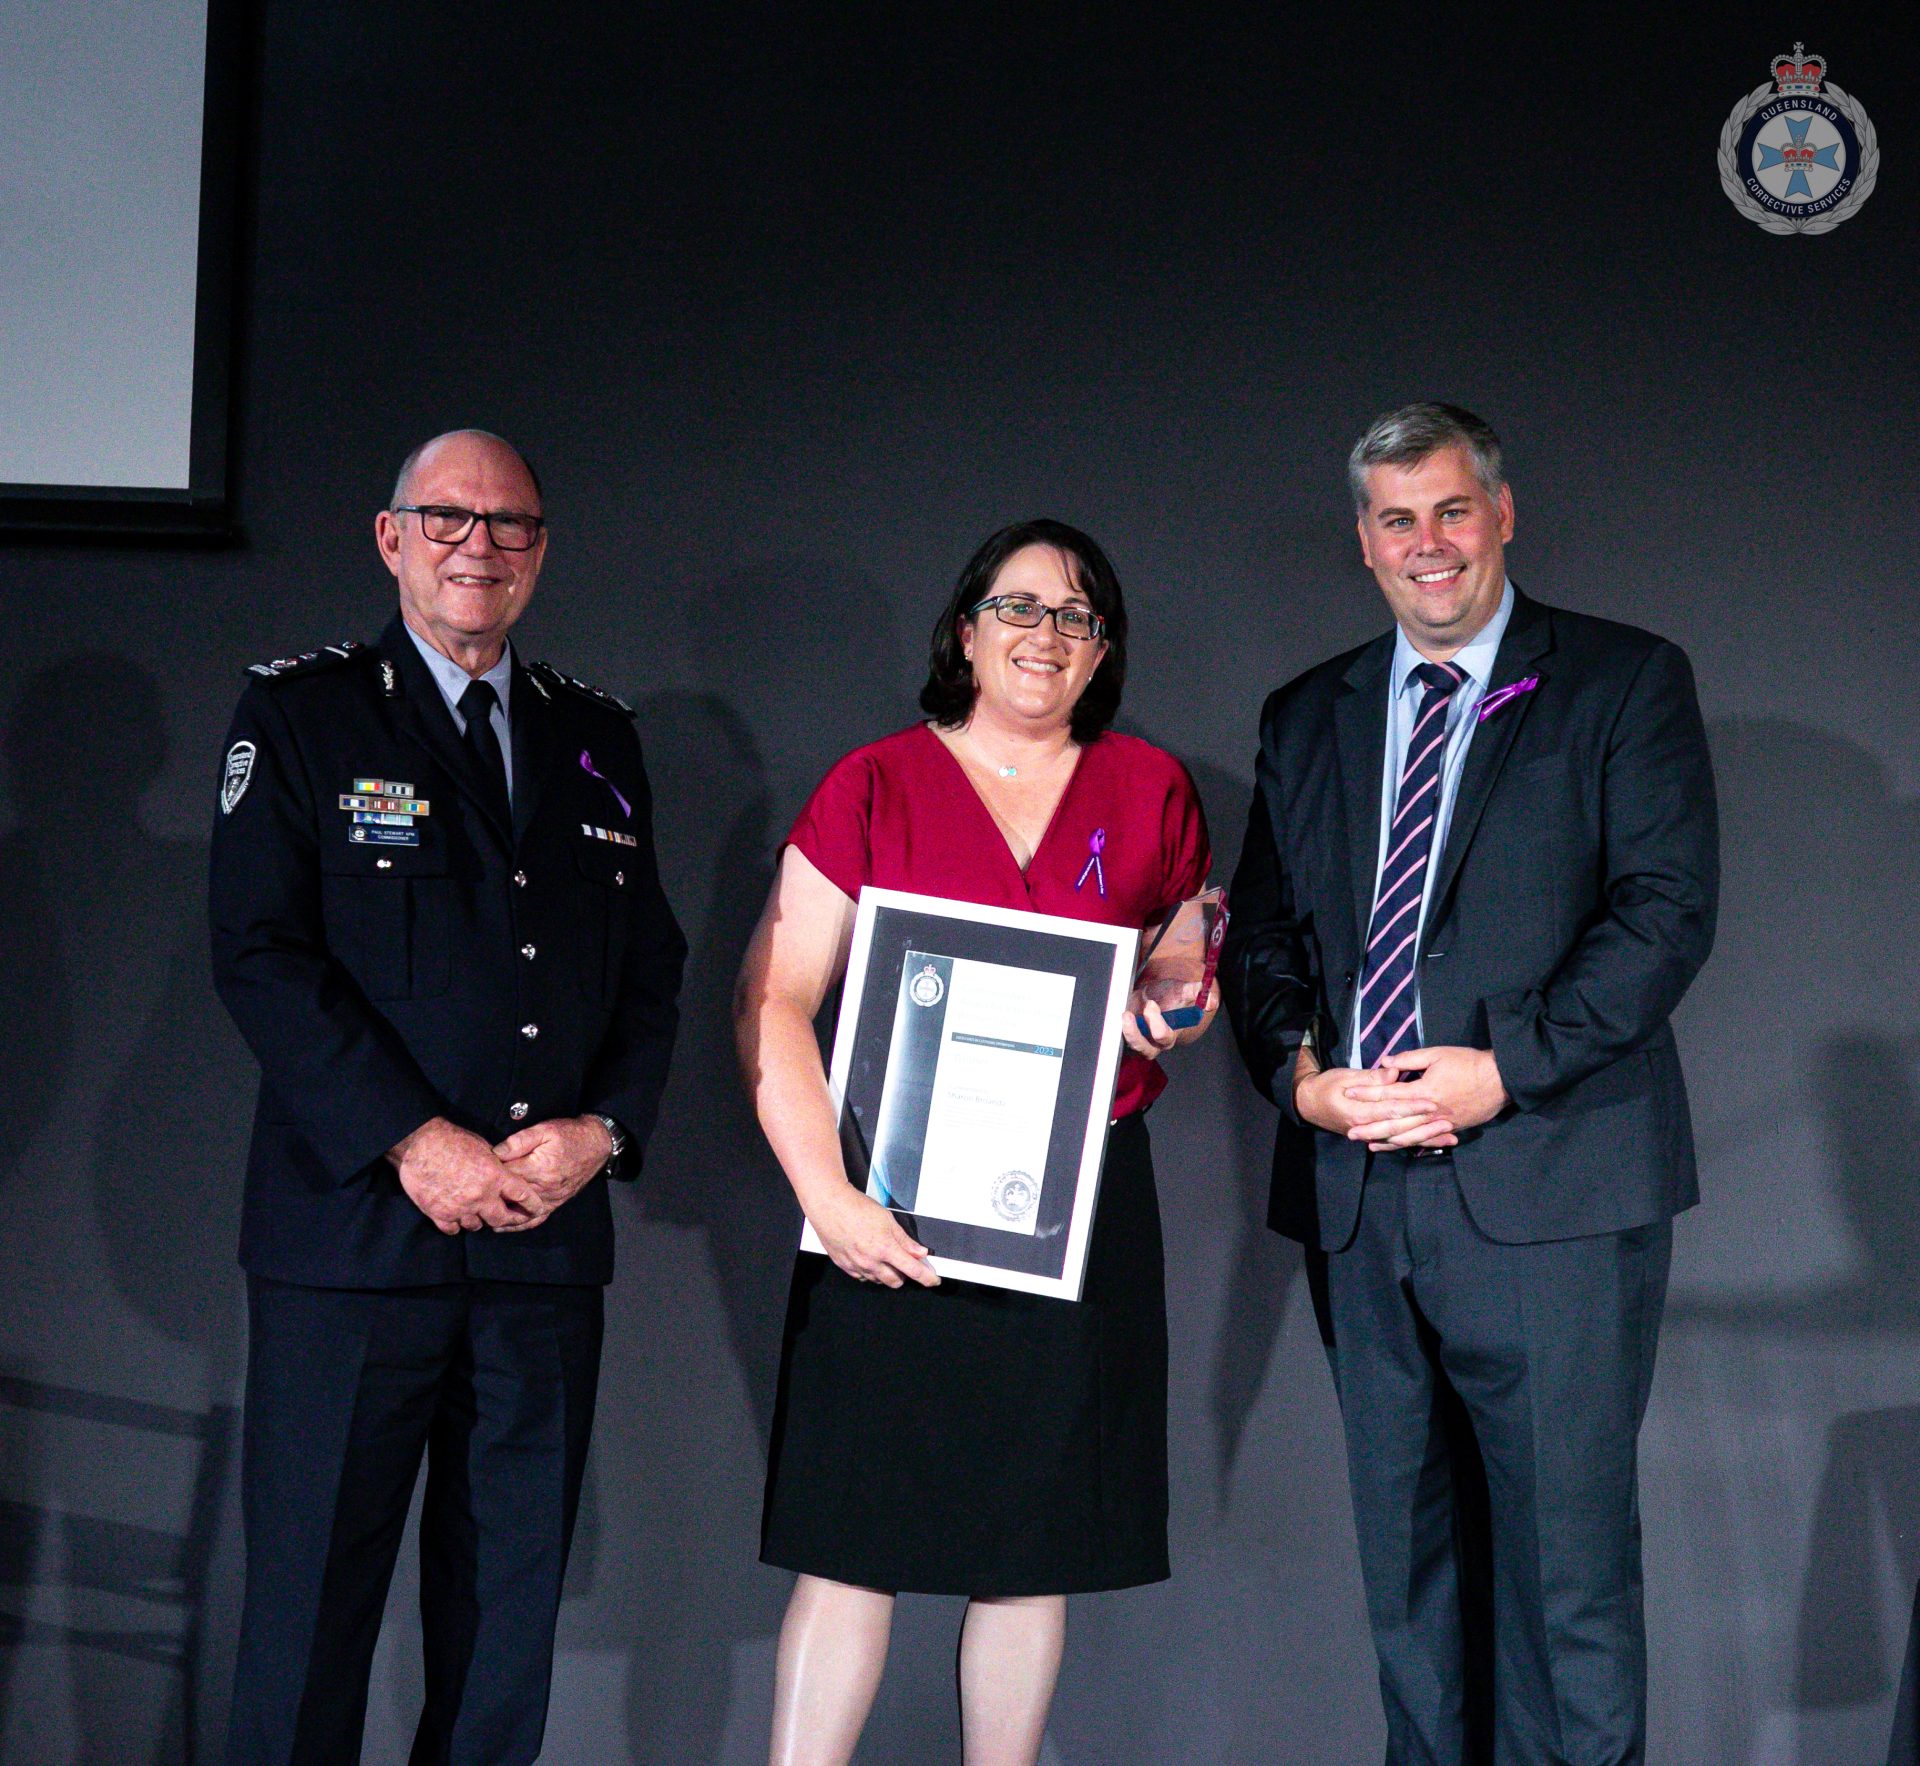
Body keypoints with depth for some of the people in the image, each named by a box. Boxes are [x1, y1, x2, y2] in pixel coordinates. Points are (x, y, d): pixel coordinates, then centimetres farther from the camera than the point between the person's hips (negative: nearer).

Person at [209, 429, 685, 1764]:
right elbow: (262, 954, -7)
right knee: (311, 1602, 1)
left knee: (511, 1615, 9)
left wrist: (604, 1128, -5)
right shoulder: (297, 715, 3)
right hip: (353, 1231, -4)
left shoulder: (599, 739, 16)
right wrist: (413, 1141, -15)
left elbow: (651, 966, 14)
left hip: (550, 1239, 4)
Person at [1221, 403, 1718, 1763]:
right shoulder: (1308, 718, 17)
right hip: (1361, 1194, 5)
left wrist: (1508, 1068, -16)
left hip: (1550, 1189, -4)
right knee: (1408, 1555, 11)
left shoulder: (1624, 682, 3)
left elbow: (1669, 909, -7)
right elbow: (1261, 936, 16)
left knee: (1567, 1559, -4)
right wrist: (1299, 1072, -4)